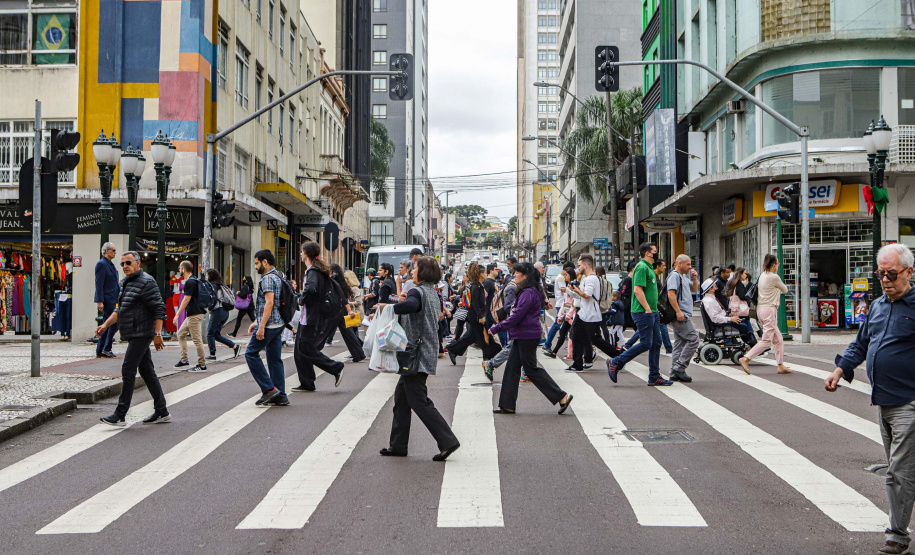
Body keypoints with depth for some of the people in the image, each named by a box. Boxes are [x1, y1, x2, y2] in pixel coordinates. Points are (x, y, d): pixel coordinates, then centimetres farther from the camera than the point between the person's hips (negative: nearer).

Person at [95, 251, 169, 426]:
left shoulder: (146, 282, -12)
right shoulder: (125, 283, 18)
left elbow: (159, 308, -16)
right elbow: (120, 309, 25)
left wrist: (157, 334, -20)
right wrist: (105, 325, 14)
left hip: (141, 334, -10)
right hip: (134, 335, 10)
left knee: (128, 371, -11)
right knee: (147, 371, 11)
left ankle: (120, 415, -9)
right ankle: (162, 412, 17)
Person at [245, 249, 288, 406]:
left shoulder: (268, 278, -13)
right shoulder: (277, 277, 19)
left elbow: (269, 303, -22)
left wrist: (261, 326, -24)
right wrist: (256, 322, 24)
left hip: (269, 324, -10)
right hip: (278, 324, 10)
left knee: (251, 353, -1)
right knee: (275, 358, 9)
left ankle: (269, 389, -4)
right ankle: (280, 396, 8)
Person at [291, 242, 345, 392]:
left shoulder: (313, 271, -16)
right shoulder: (319, 270, 14)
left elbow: (311, 289, -36)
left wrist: (301, 300, -18)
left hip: (312, 319, -10)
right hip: (306, 318, 10)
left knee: (306, 349, -6)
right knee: (300, 350, 10)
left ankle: (336, 368, 2)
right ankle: (306, 383, 14)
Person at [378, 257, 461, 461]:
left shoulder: (417, 292, -15)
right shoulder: (432, 293, 15)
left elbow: (410, 305, -38)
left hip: (417, 354, -10)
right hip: (427, 351, 10)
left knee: (418, 400, -6)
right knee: (401, 396, 15)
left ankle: (447, 441, -7)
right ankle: (398, 445, 20)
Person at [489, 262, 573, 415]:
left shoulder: (528, 293, -18)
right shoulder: (525, 291, 15)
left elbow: (517, 316, -21)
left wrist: (496, 328, -15)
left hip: (527, 336, -11)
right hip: (522, 336, 11)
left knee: (531, 369, -4)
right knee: (512, 368, 9)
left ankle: (562, 397, 1)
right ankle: (507, 405, 13)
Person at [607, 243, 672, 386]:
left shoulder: (649, 267, 18)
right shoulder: (642, 267, -14)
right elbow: (637, 290, -22)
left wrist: (653, 310, 19)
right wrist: (647, 309, -21)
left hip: (651, 312, 10)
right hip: (643, 313, -10)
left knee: (656, 343, 9)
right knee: (646, 343, -8)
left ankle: (654, 377, 13)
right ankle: (615, 363, 1)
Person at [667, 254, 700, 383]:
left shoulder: (683, 277, 22)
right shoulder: (674, 276, -9)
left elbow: (695, 290, 31)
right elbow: (671, 294, -20)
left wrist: (695, 279, 12)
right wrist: (678, 311, -24)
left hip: (683, 315, 10)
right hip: (680, 315, -10)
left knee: (679, 343, 8)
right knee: (694, 339, -12)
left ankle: (675, 373, 8)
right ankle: (679, 367, -11)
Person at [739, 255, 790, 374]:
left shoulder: (762, 276, 10)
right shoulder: (774, 277, -13)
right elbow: (785, 290, 3)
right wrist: (779, 288, 22)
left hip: (760, 308, 9)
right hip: (769, 309, -9)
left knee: (777, 339, 13)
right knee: (767, 340, -6)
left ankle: (781, 366, 15)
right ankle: (745, 359, -12)